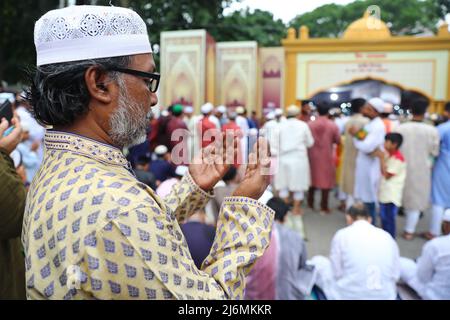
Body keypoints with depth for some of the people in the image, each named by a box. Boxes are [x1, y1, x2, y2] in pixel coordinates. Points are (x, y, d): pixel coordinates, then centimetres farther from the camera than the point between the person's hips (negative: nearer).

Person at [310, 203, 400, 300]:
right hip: (385, 296, 3)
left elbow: (336, 273, -4)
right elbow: (395, 274, 6)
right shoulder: (387, 236, 3)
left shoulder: (342, 235, -5)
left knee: (317, 261, 17)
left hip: (349, 296, -3)